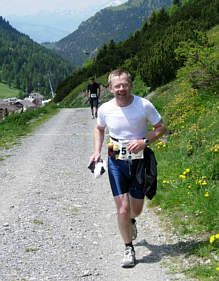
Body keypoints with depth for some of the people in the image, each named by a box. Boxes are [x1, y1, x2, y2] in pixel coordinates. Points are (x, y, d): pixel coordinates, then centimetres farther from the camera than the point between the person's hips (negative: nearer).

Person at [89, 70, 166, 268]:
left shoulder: (145, 105, -13)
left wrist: (144, 141, -19)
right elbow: (99, 129, 14)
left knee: (136, 210, 12)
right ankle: (129, 249, 12)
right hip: (116, 162, 0)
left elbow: (161, 128, -2)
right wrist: (97, 151, 0)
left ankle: (131, 221, 50)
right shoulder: (105, 109, -7)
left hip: (139, 161, 0)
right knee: (123, 210, -8)